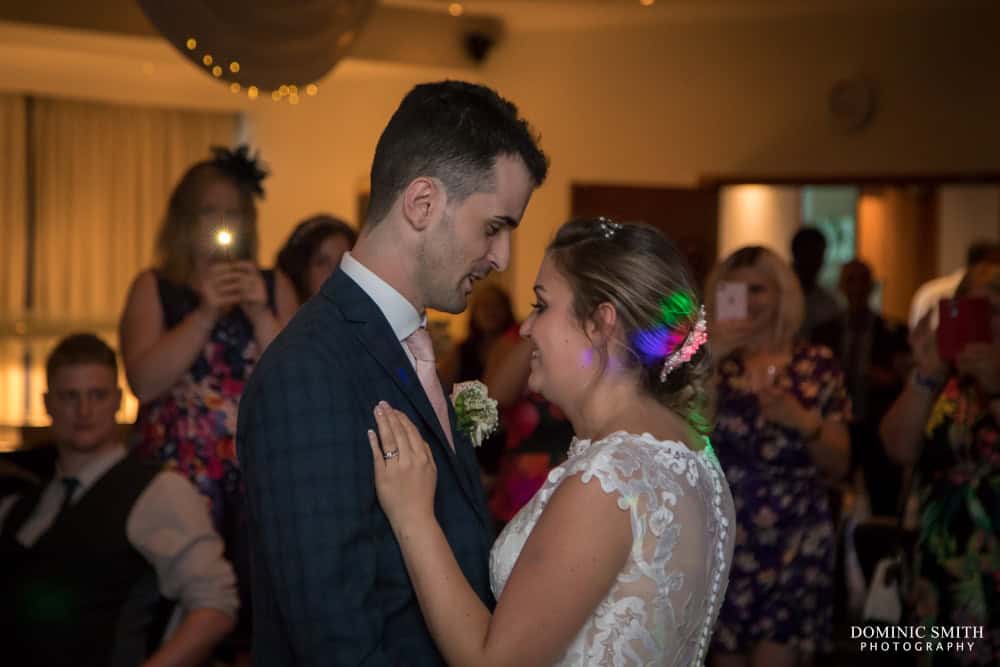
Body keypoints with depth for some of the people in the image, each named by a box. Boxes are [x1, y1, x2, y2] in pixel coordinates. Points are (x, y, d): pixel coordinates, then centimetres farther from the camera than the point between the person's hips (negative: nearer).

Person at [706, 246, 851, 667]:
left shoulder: (817, 366, 3)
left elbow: (838, 465, 4)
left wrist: (803, 421, -15)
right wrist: (708, 357, -17)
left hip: (795, 541, -1)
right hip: (721, 539, 1)